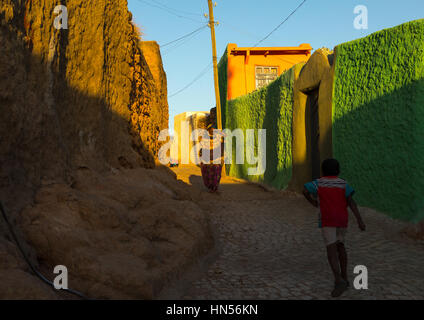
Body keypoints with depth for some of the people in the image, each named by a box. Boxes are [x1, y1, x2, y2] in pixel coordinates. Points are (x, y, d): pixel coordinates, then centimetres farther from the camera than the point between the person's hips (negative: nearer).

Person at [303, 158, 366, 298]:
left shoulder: (319, 183, 2)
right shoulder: (343, 183, 5)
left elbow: (305, 190, -13)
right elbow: (351, 201, -5)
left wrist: (314, 203, 4)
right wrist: (359, 220, -10)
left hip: (327, 220, -4)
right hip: (342, 219, 4)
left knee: (331, 250, -8)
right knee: (340, 245, 20)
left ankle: (339, 281, -23)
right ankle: (344, 277, 22)